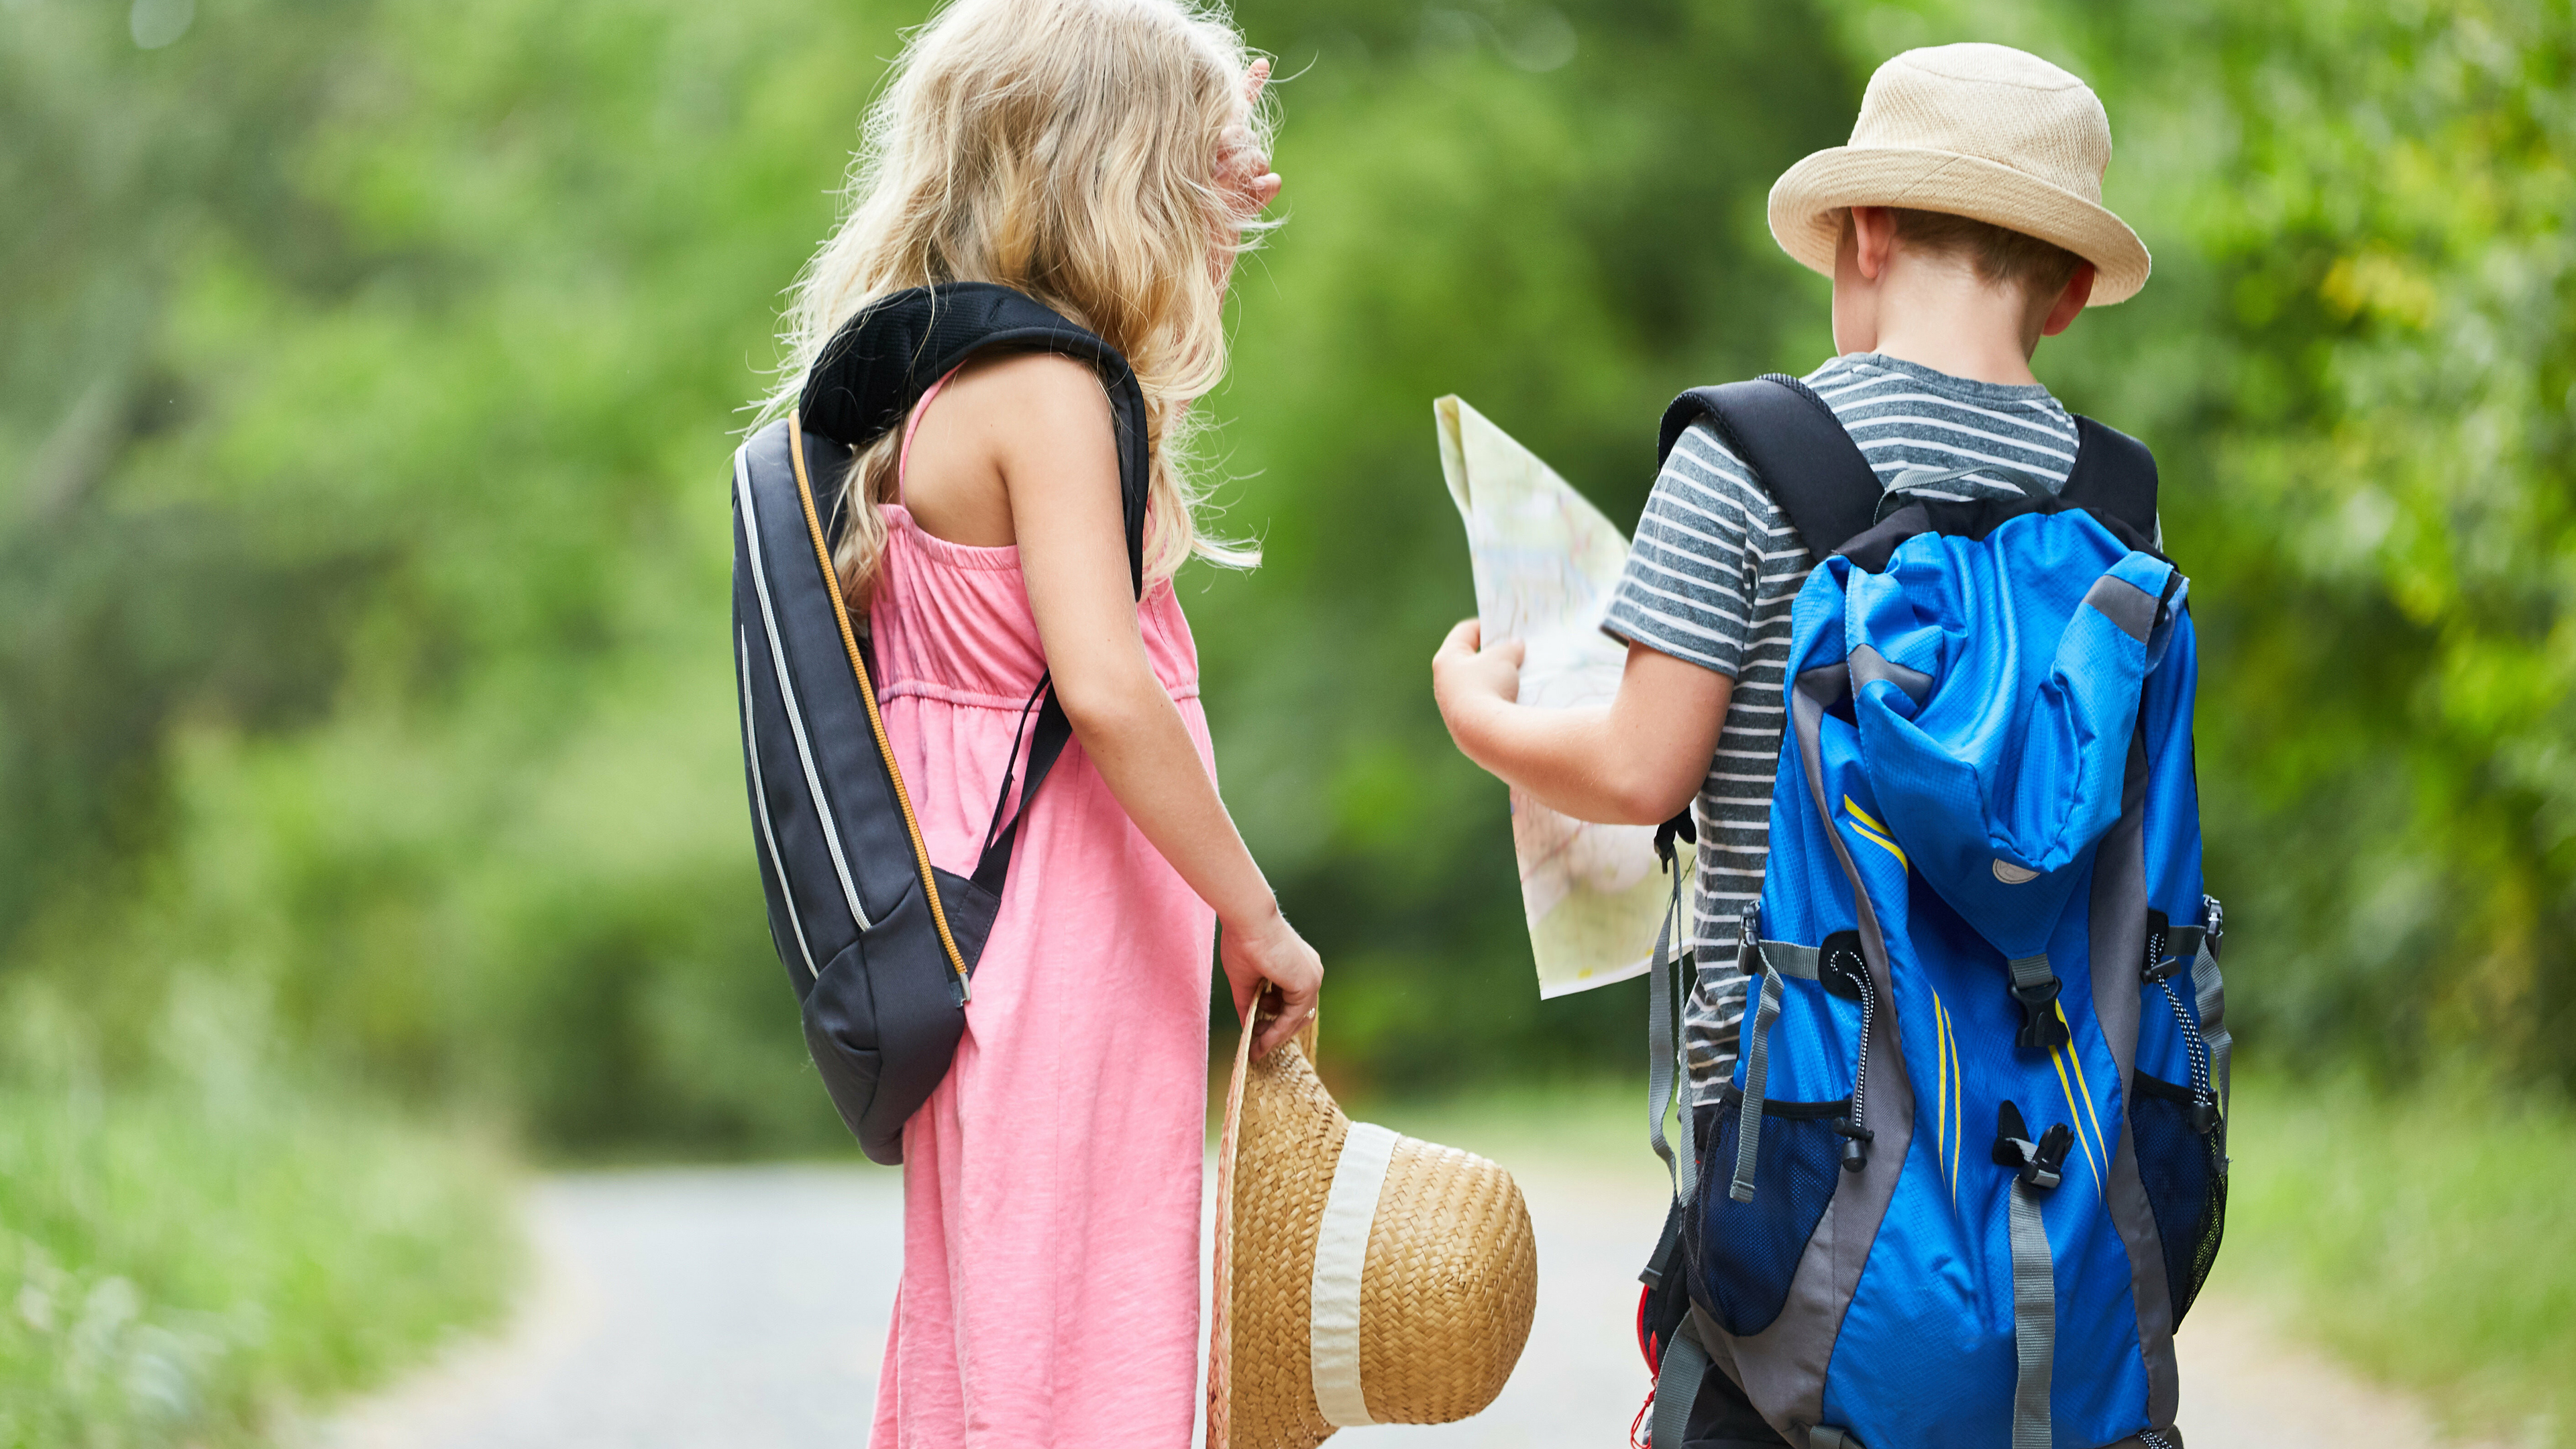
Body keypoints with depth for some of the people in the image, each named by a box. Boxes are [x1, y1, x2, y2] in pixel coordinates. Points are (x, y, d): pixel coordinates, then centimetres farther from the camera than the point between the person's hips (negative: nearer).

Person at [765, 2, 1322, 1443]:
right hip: (1064, 937, -10)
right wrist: (1255, 915, -18)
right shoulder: (1042, 391, -17)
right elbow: (1105, 688, -24)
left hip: (978, 934, 10)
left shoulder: (935, 382, 12)